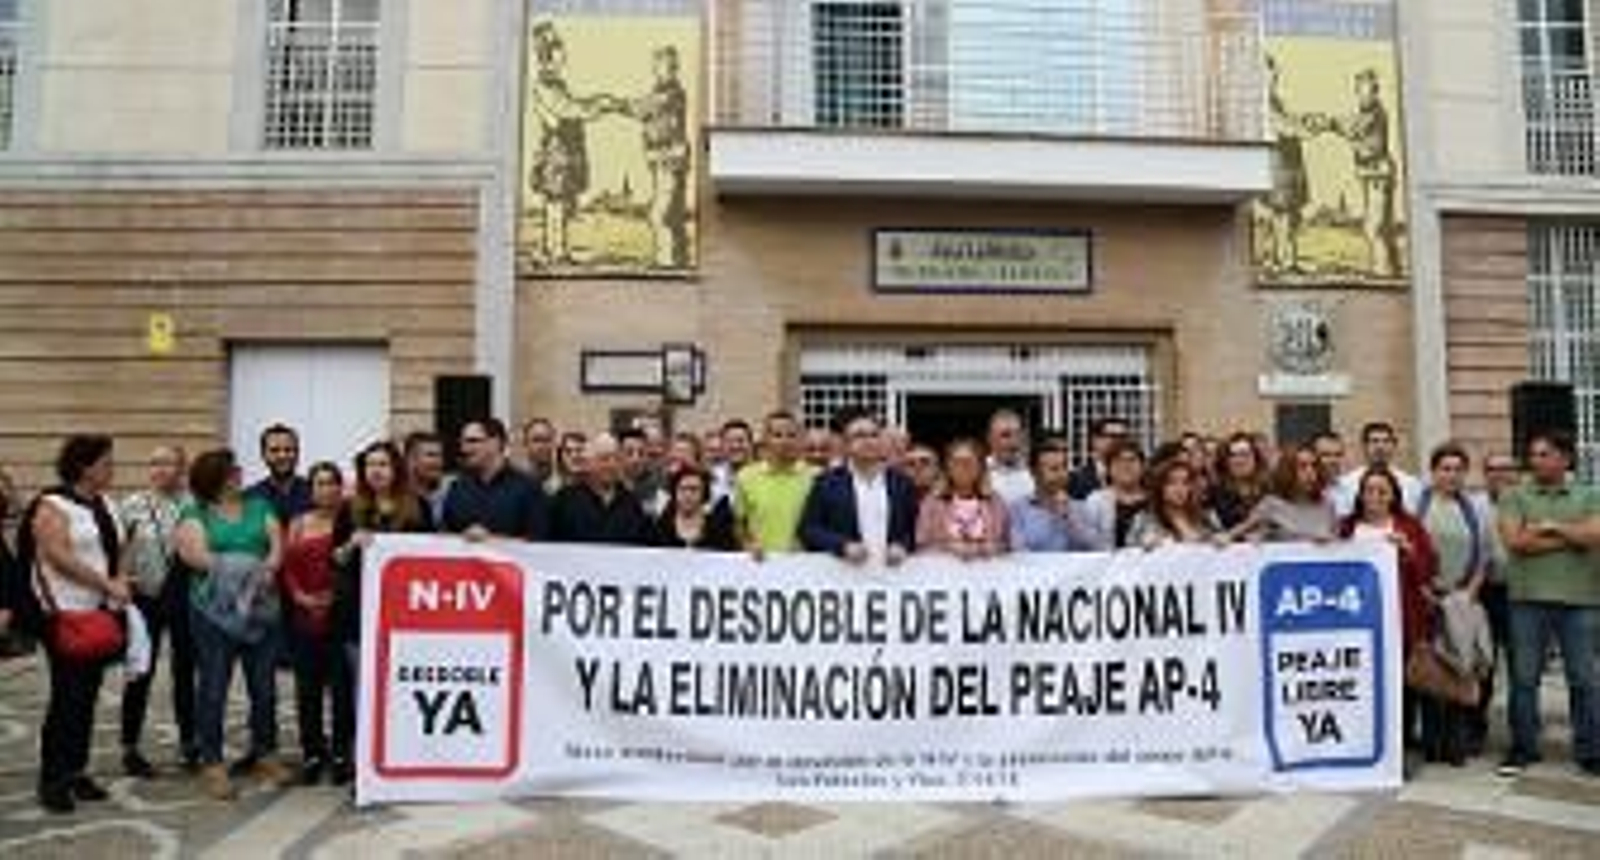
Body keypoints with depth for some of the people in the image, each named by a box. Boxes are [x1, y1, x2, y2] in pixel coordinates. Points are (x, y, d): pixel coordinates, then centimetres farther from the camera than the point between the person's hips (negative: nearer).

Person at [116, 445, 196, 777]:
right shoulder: (132, 506, 0)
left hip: (185, 597, 1)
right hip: (146, 597, -1)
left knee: (186, 669, 10)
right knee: (141, 673, 5)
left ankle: (189, 741, 23)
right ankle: (130, 748, 18)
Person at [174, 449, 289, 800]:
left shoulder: (258, 506, 15)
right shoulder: (195, 514, 4)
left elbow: (277, 543, 5)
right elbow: (196, 554, -10)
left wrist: (269, 567, -16)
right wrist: (252, 568, -14)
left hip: (261, 607, 3)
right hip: (215, 610, -3)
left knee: (264, 684, 7)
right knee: (214, 686, 1)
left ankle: (265, 754, 20)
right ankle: (212, 763, 10)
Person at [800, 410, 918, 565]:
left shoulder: (902, 483, 11)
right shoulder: (827, 483, 5)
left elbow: (915, 530, 10)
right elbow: (809, 531, -1)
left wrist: (903, 547, -12)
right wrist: (844, 546, -17)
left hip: (892, 570, 2)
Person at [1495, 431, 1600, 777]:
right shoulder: (1514, 496, 5)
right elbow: (1515, 541, -9)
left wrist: (1551, 526, -8)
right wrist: (1571, 538, -7)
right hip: (1528, 597, -1)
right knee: (1524, 678, 4)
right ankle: (1522, 748, 14)